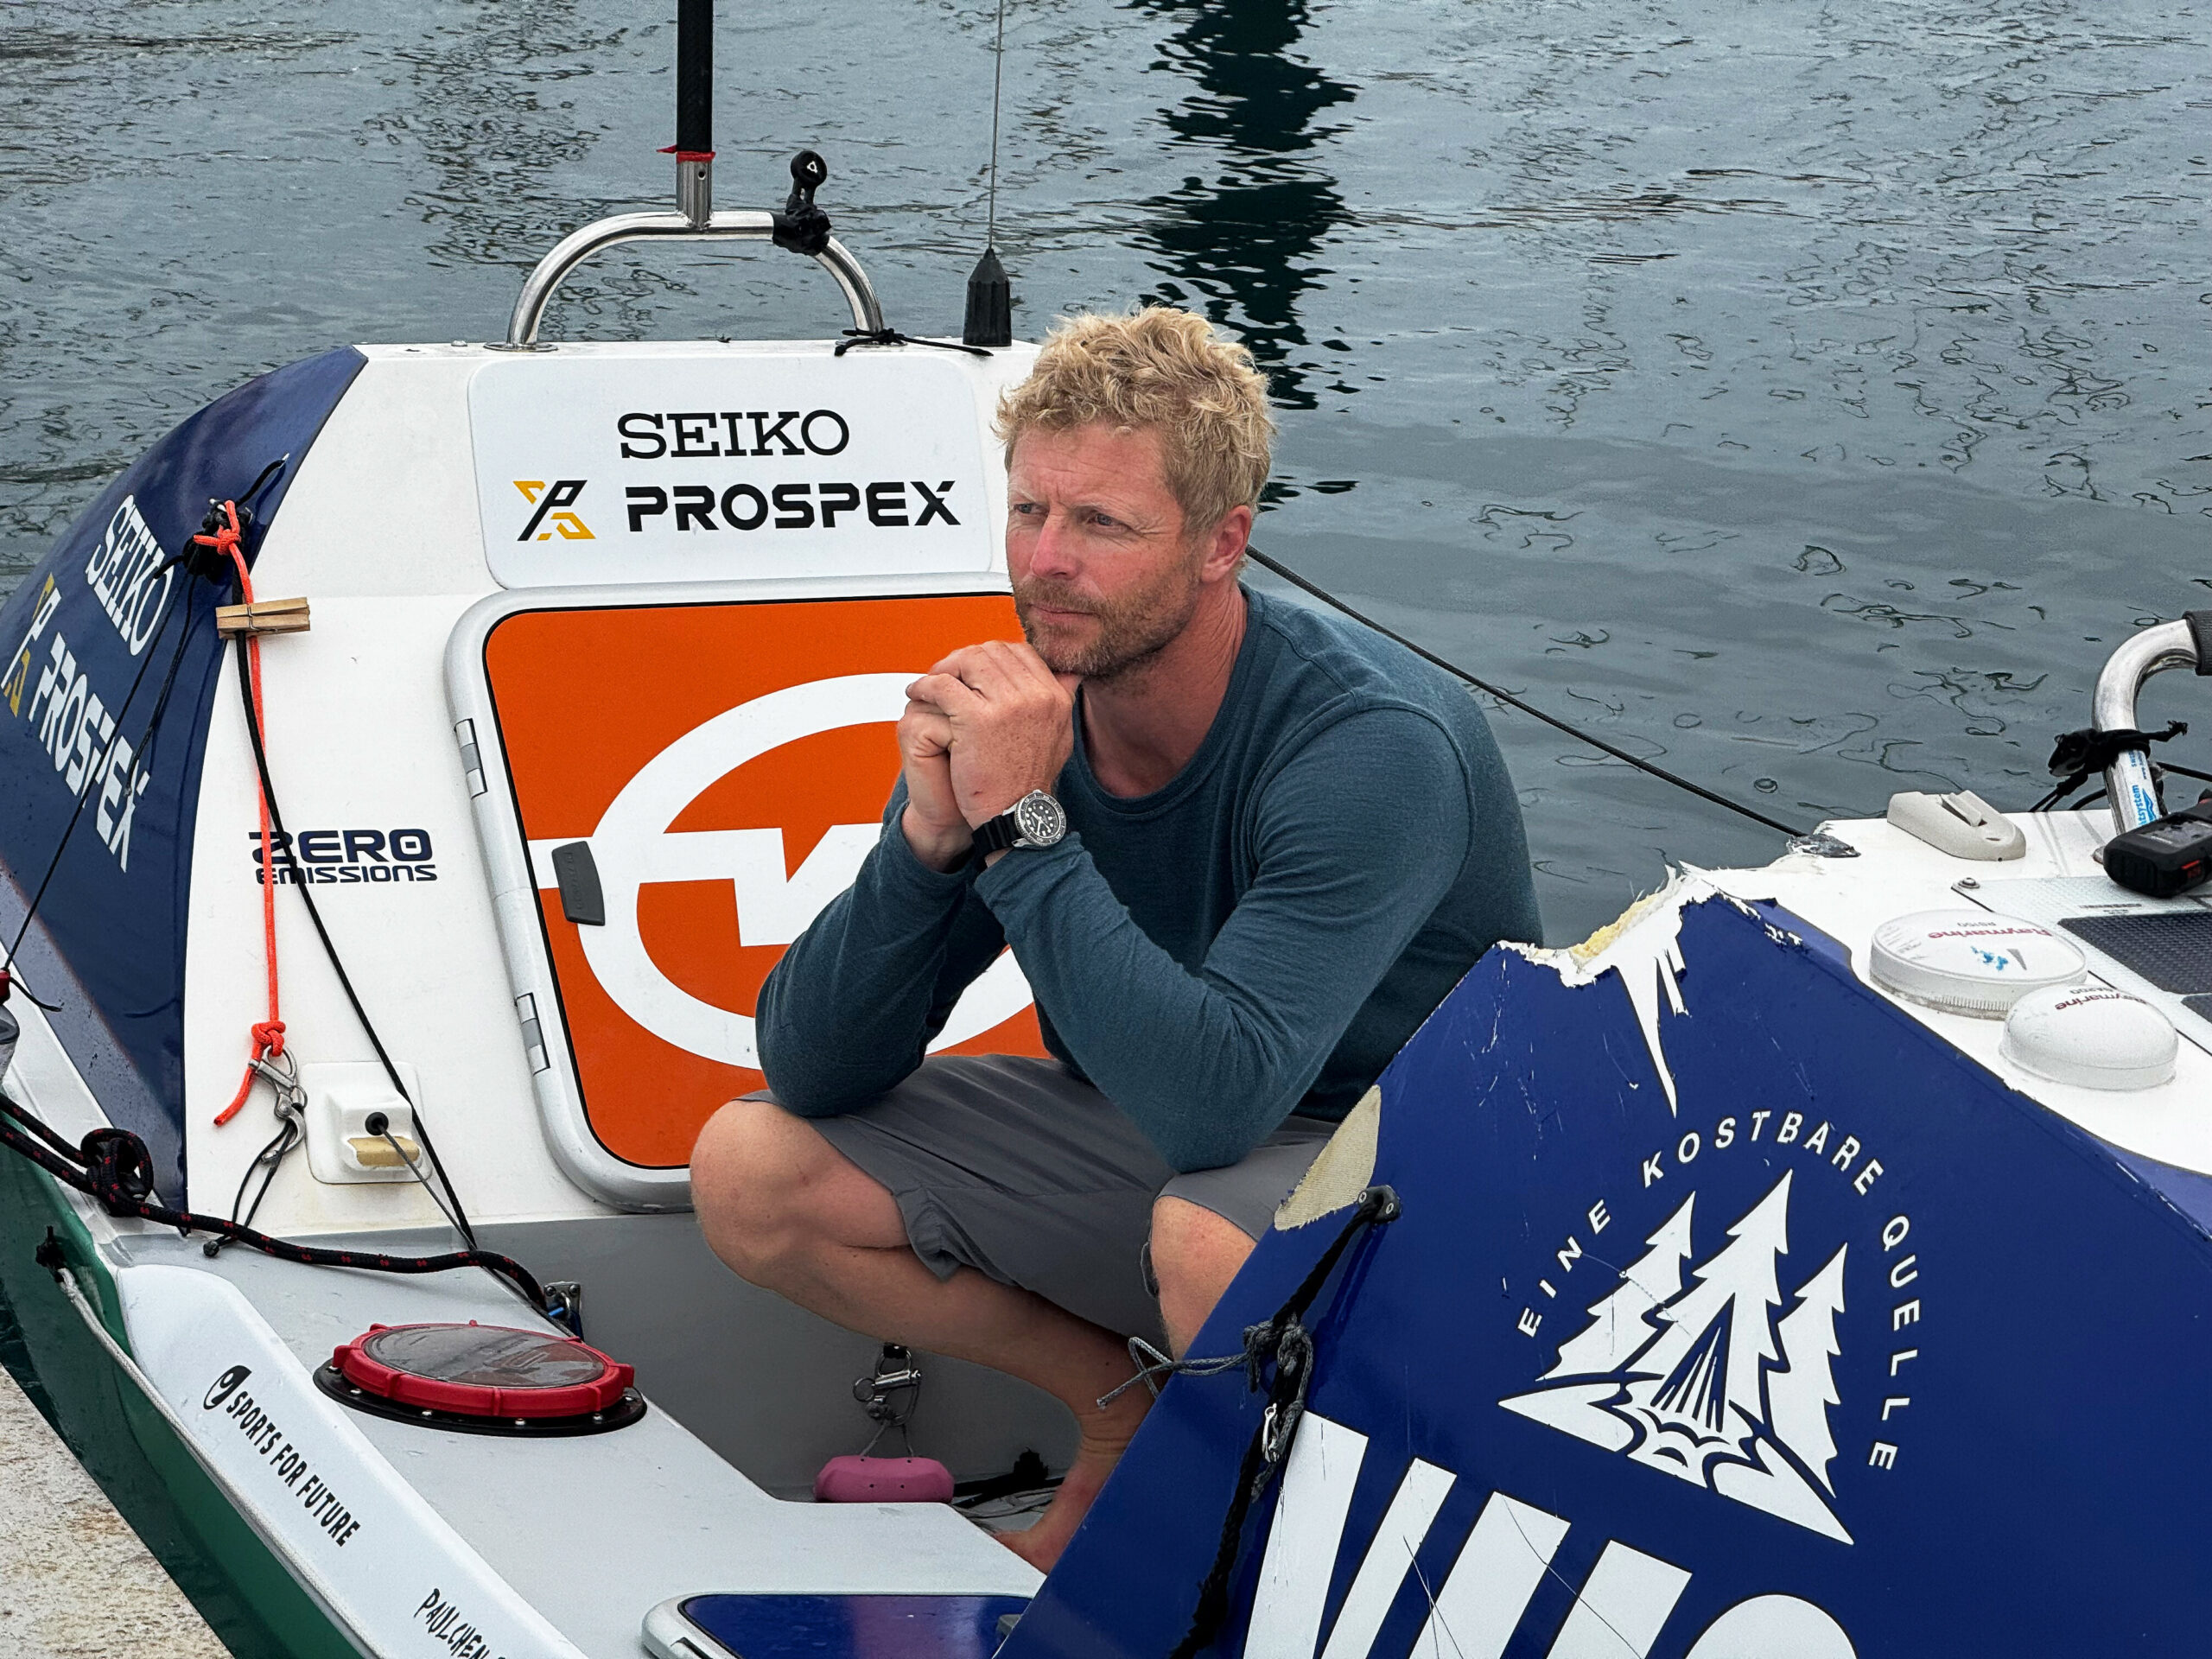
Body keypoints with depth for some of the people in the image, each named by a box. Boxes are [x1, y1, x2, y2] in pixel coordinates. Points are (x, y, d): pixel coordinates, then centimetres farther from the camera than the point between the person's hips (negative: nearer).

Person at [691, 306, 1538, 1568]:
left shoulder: (1372, 745, -28)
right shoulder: (1019, 716, -10)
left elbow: (1215, 1098, -40)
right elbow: (815, 1073, -10)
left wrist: (1021, 827, -36)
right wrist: (931, 836, -27)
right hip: (1145, 1134, 7)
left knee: (1208, 1237, -40)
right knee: (752, 1169, -5)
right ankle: (1129, 1425, 10)